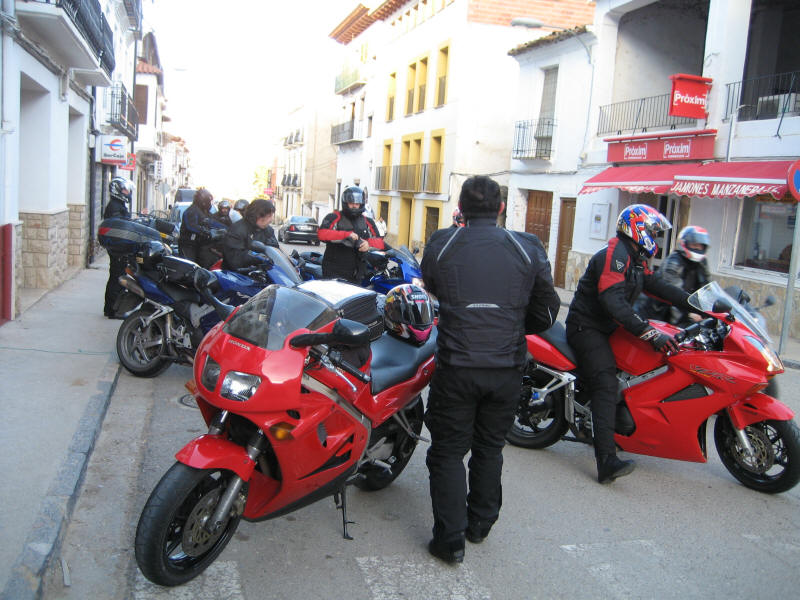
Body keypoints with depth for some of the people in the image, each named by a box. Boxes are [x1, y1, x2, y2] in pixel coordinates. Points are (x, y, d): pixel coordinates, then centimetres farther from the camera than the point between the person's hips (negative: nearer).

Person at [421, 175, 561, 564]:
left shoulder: (441, 245, -4)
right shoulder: (528, 249, -3)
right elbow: (546, 314, 4)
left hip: (456, 367, -2)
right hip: (507, 368, 2)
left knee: (449, 451, 10)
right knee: (489, 447, 20)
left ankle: (449, 539, 12)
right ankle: (480, 523, 34)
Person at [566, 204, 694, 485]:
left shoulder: (636, 260, 16)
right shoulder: (614, 255, -18)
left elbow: (657, 287, 14)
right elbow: (614, 302, -29)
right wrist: (650, 333, -34)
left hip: (607, 328, 11)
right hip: (587, 328, -11)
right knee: (606, 386, -23)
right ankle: (607, 462, -33)